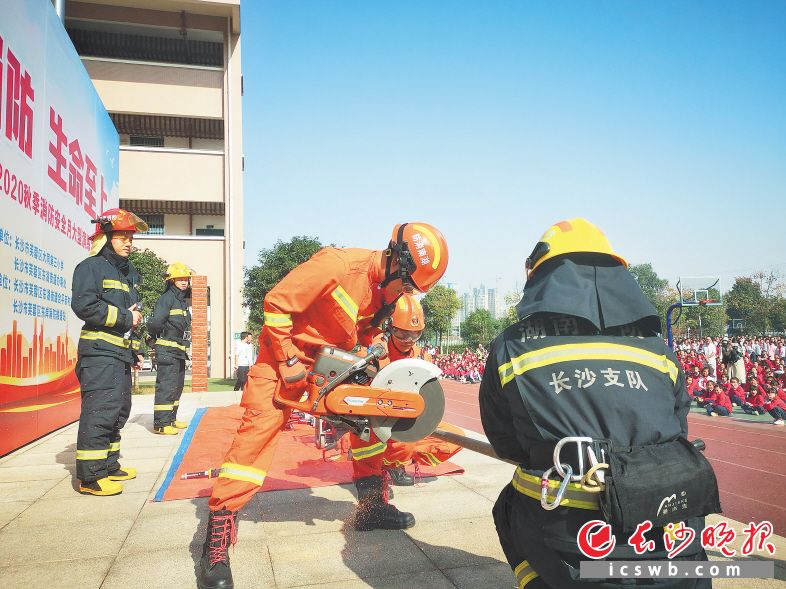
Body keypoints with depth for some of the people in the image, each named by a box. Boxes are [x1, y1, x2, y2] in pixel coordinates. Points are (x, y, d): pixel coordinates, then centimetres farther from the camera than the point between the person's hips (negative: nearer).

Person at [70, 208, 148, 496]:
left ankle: (108, 465, 25)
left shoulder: (129, 273, 21)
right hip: (99, 353, -9)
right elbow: (84, 305, -20)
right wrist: (125, 318, -14)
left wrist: (135, 349, 20)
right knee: (100, 410, -12)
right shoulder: (91, 267, -6)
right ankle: (89, 476, -6)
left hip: (121, 353, 9)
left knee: (119, 409, 13)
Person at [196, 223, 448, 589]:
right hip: (287, 352, -7)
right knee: (261, 423, -17)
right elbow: (276, 303, -25)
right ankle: (218, 533, -11)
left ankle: (372, 504, 21)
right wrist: (289, 363, -22)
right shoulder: (337, 264, -29)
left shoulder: (389, 291, -3)